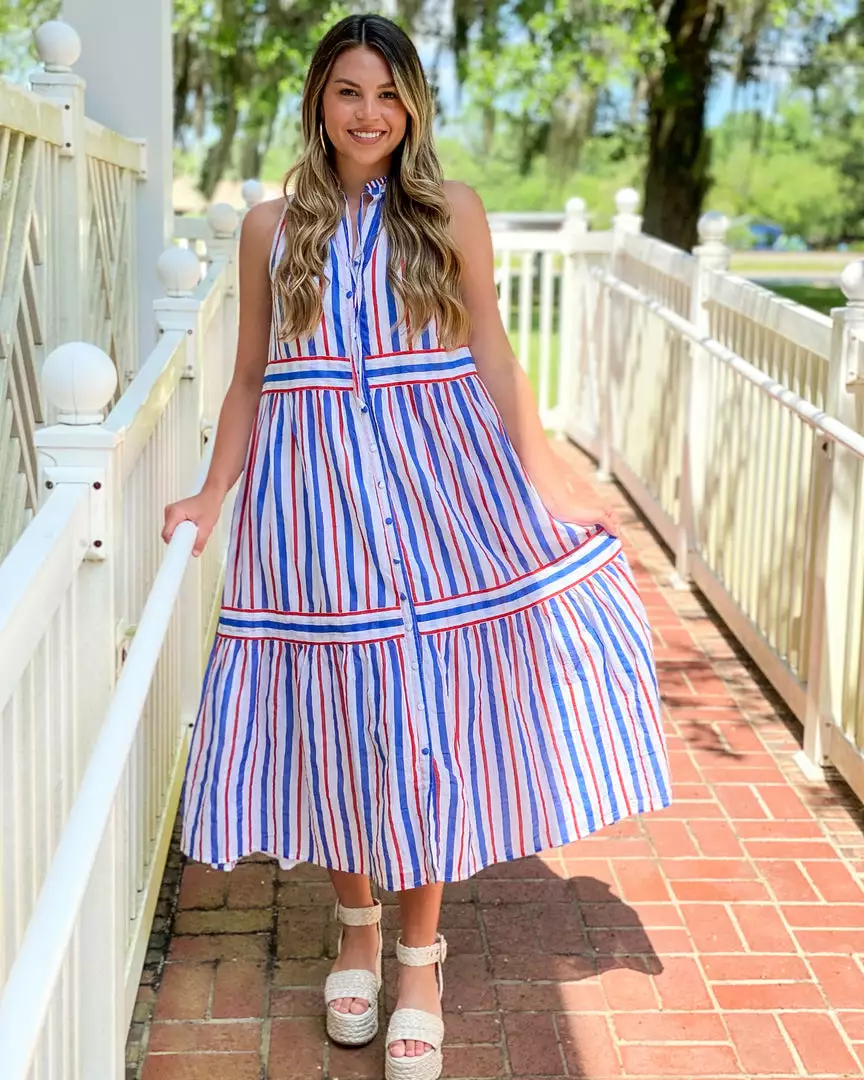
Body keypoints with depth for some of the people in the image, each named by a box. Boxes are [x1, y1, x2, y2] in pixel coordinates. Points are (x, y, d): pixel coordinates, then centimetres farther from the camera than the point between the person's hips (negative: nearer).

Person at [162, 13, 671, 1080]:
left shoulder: (451, 213, 5)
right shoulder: (272, 225, 7)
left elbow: (493, 358, 5)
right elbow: (251, 378, 12)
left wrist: (546, 479, -2)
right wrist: (213, 494, 7)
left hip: (440, 482, -1)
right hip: (311, 494, 1)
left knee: (430, 711, 0)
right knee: (330, 718, 6)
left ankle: (420, 960, 14)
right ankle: (356, 927, 28)